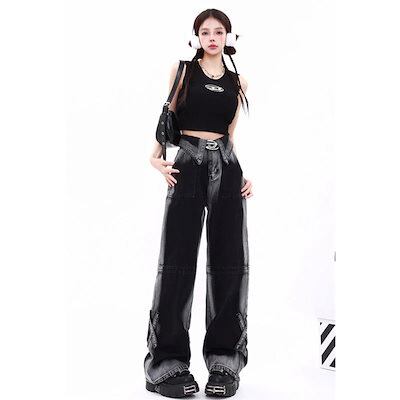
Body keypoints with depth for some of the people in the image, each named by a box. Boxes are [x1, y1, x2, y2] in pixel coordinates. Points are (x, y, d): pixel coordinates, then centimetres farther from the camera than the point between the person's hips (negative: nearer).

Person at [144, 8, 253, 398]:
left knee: (230, 262, -1)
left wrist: (247, 173, 7)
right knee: (177, 260, -5)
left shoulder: (238, 82, 17)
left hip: (227, 165, 3)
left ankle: (225, 359, 8)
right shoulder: (182, 70, 10)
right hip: (188, 164, -3)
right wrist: (156, 155, -9)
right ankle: (167, 362, 1)